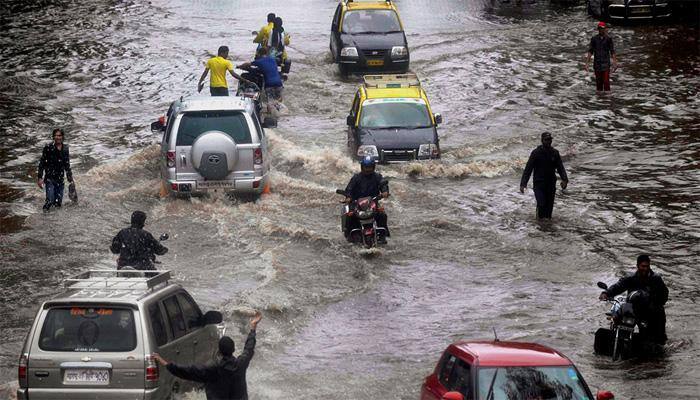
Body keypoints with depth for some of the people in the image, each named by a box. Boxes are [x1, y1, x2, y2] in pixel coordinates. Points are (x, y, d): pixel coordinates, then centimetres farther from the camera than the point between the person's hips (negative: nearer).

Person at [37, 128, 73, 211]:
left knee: (58, 202, 3)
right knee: (50, 200, -16)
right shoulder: (48, 148, -7)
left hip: (60, 179, 5)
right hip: (49, 178, -5)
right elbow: (42, 163, -5)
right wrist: (40, 178, -10)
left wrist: (70, 177, 19)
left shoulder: (65, 148, 7)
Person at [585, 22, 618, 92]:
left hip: (606, 63, -2)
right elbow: (590, 52, 4)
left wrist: (615, 63, -3)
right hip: (597, 63, 2)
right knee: (598, 82, 4)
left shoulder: (608, 39, 2)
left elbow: (612, 52, 4)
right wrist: (587, 63, -2)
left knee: (606, 81, -10)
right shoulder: (594, 39, 4)